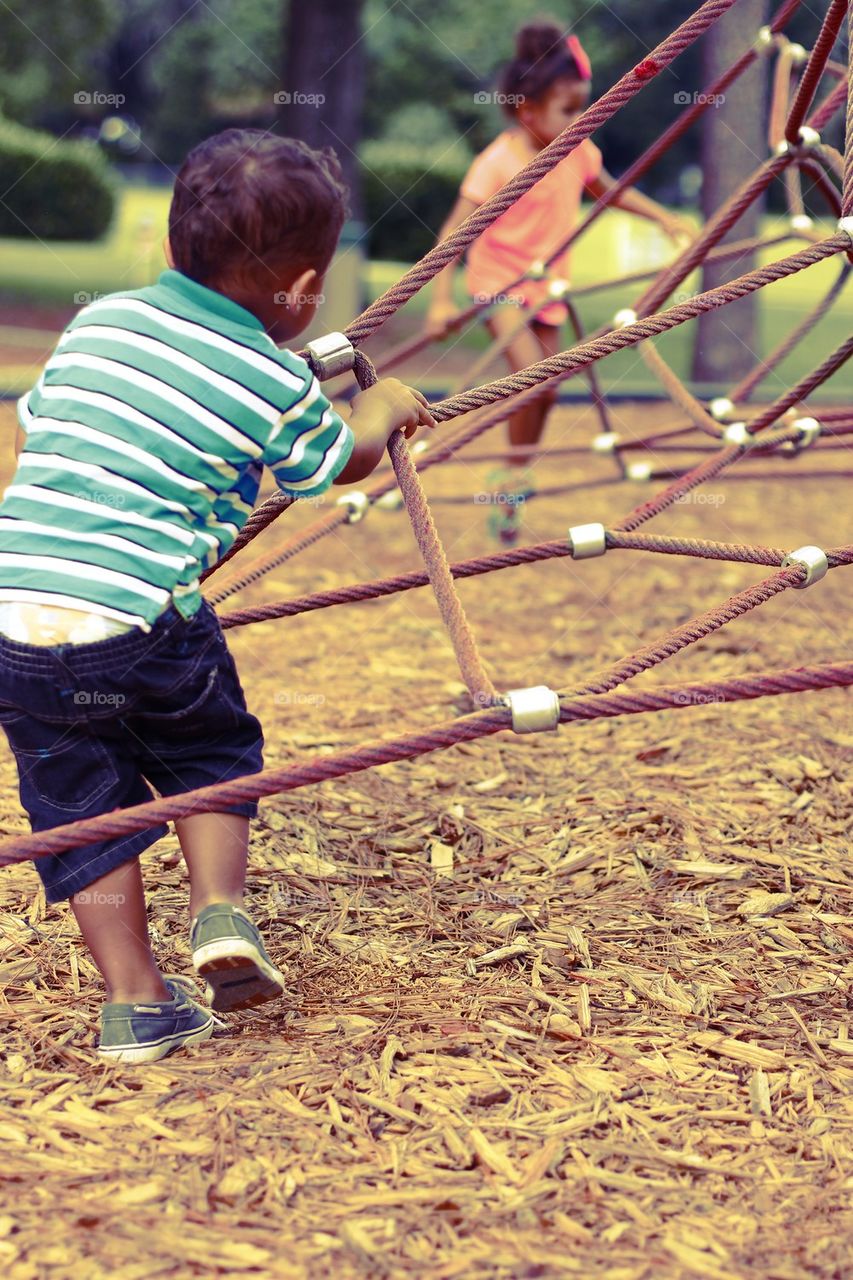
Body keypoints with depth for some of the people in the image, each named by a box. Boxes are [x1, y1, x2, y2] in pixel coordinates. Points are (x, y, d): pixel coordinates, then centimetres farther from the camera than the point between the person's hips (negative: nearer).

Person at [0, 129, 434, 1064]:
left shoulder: (97, 322, 13)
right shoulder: (277, 382, 2)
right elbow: (339, 462, 21)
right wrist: (384, 410, 42)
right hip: (140, 620, -3)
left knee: (79, 807, 14)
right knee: (213, 753, 25)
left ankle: (135, 1003, 16)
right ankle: (221, 912, 10)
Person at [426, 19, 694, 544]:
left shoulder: (577, 152, -2)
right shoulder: (499, 161, -21)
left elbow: (610, 190, 19)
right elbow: (455, 231, -22)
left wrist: (666, 218, 13)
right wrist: (442, 300, -30)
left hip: (547, 285, 7)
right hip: (499, 283, -6)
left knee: (545, 391, 10)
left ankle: (511, 489, 27)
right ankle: (515, 475, -4)